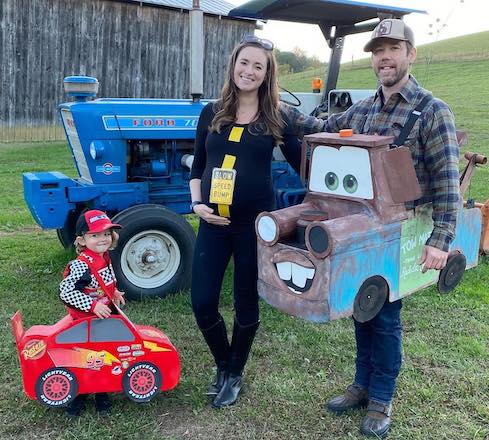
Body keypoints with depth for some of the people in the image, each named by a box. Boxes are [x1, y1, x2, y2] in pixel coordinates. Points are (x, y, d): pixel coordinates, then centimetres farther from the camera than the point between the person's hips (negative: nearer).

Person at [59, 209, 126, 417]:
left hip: (105, 317, 7)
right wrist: (93, 305, -30)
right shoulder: (81, 265, -25)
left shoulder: (104, 258, 2)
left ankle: (101, 395, 31)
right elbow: (66, 292, -28)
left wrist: (114, 293, 6)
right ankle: (77, 396, 26)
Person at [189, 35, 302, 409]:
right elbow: (198, 167, 11)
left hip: (255, 223, -2)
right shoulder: (212, 113, 6)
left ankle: (235, 374, 32)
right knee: (202, 302, 2)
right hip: (214, 223, 2)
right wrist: (197, 204, -3)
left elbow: (302, 166, 3)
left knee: (247, 303, 9)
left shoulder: (276, 120, 0)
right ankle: (223, 364, 30)